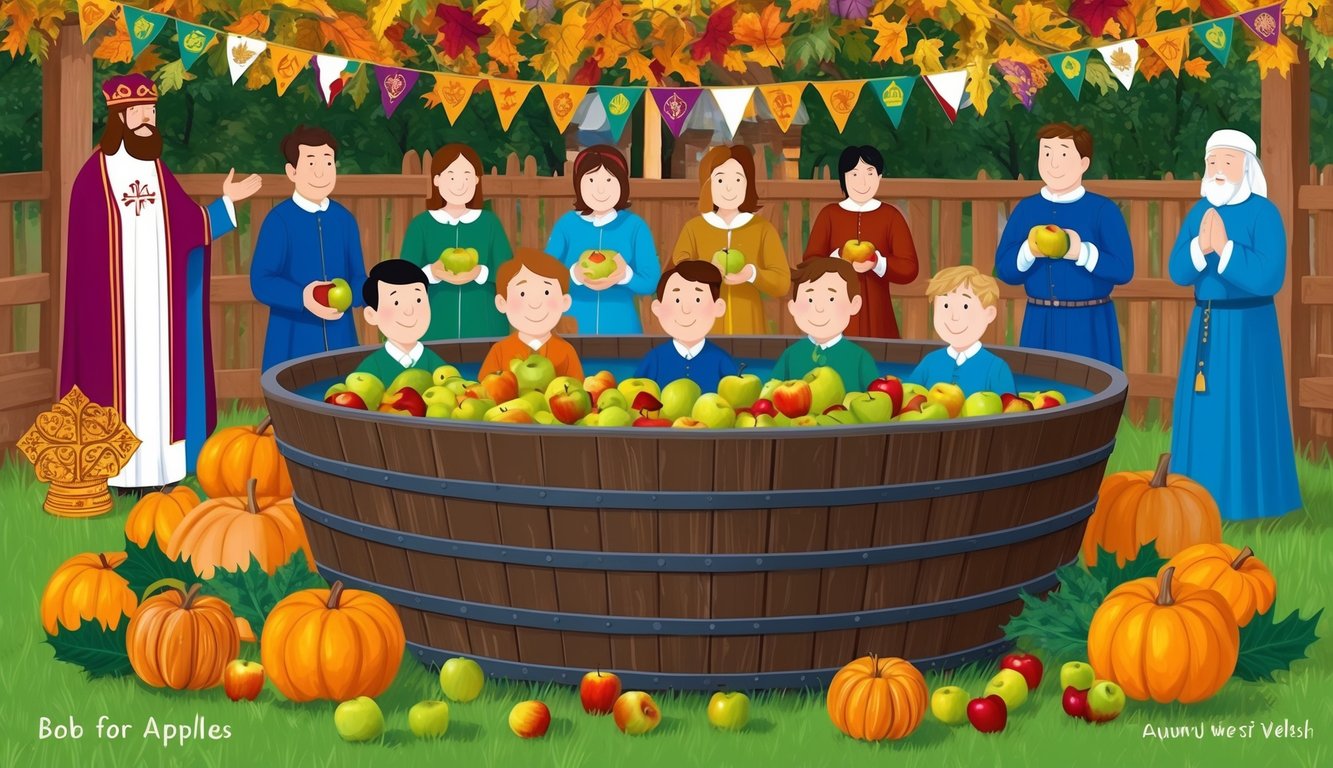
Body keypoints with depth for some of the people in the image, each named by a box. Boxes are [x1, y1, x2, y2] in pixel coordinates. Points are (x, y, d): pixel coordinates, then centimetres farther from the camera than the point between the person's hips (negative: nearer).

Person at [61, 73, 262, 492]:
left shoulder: (158, 172, 10)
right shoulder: (95, 174, -8)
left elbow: (189, 225, 10)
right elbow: (86, 246, -9)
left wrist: (226, 202, 8)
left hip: (158, 299, 6)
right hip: (115, 301, -6)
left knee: (157, 371, 6)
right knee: (119, 371, -4)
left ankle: (154, 465, 10)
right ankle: (118, 469, 1)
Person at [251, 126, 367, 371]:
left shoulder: (345, 219, 7)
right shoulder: (279, 220, -7)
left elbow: (357, 278, 7)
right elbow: (262, 281, -12)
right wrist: (302, 297, -29)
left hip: (339, 339, 4)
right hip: (293, 340, -4)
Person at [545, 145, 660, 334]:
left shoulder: (635, 226, -1)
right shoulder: (566, 225, 0)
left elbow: (651, 281, -3)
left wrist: (626, 276, -24)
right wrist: (574, 275, -24)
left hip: (621, 329, 0)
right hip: (573, 329, 0)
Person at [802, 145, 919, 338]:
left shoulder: (890, 216, 4)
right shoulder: (829, 214, 5)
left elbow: (909, 269, 0)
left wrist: (878, 263, -19)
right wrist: (836, 260, -18)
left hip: (876, 314, 0)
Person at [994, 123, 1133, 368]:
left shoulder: (1103, 210, -2)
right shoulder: (1026, 209, 8)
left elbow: (1123, 269, -8)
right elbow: (1004, 269, 4)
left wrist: (1082, 252, -21)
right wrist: (1029, 251, -16)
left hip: (1089, 324, -3)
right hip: (1040, 324, 3)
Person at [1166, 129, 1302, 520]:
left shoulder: (1264, 213, -14)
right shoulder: (1200, 210, 5)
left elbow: (1269, 278, -22)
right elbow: (1178, 272, -2)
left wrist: (1225, 246, -27)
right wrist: (1202, 245, -22)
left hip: (1249, 325, -6)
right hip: (1206, 324, 6)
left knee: (1246, 407, -3)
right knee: (1206, 407, 9)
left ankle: (1251, 494, 6)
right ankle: (1207, 489, 19)